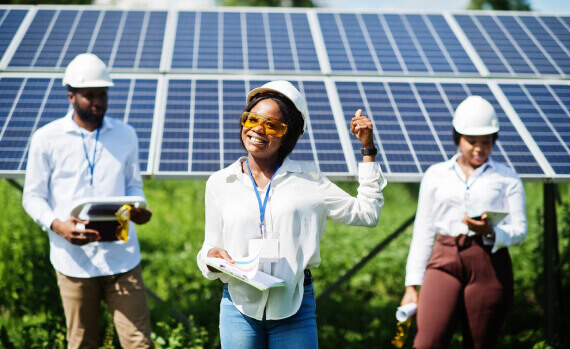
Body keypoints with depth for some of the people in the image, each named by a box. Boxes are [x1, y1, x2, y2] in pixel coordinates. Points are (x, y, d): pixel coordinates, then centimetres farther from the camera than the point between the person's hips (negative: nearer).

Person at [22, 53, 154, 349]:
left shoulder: (125, 136, 10)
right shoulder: (47, 139, 1)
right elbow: (33, 197, 3)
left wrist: (137, 208, -7)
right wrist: (58, 225, -17)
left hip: (121, 256, 2)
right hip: (74, 258, -2)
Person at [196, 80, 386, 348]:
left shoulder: (308, 180, 5)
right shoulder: (220, 183, 7)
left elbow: (366, 213, 8)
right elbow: (211, 248, 11)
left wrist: (368, 150, 7)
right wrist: (212, 256, -13)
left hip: (294, 308, 0)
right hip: (239, 304, 1)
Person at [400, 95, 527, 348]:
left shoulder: (507, 179, 13)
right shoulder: (435, 175, 15)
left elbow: (520, 230, 6)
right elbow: (422, 232, 14)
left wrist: (490, 232, -17)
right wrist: (412, 285, 8)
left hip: (489, 265, 0)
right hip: (445, 261, 0)